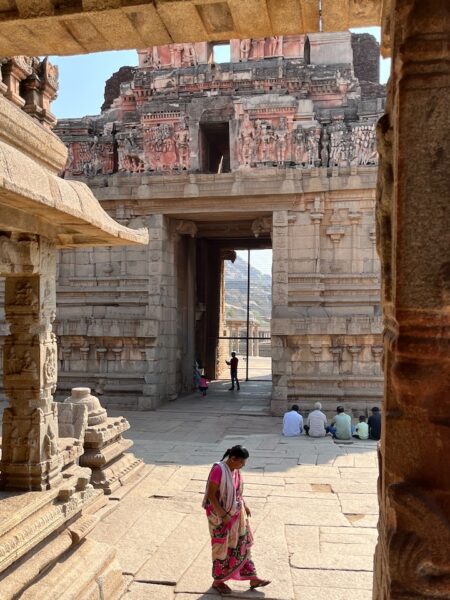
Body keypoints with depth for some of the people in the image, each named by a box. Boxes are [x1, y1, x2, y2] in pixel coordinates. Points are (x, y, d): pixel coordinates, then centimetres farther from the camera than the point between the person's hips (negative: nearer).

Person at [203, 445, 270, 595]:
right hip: (220, 516, -8)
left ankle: (252, 579, 25)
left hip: (236, 514, 8)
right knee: (222, 548, 9)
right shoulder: (218, 470, -26)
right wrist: (223, 515, -22)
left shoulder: (235, 469, -1)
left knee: (242, 545, 14)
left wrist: (244, 505, 8)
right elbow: (210, 496, -25)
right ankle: (217, 581, 28)